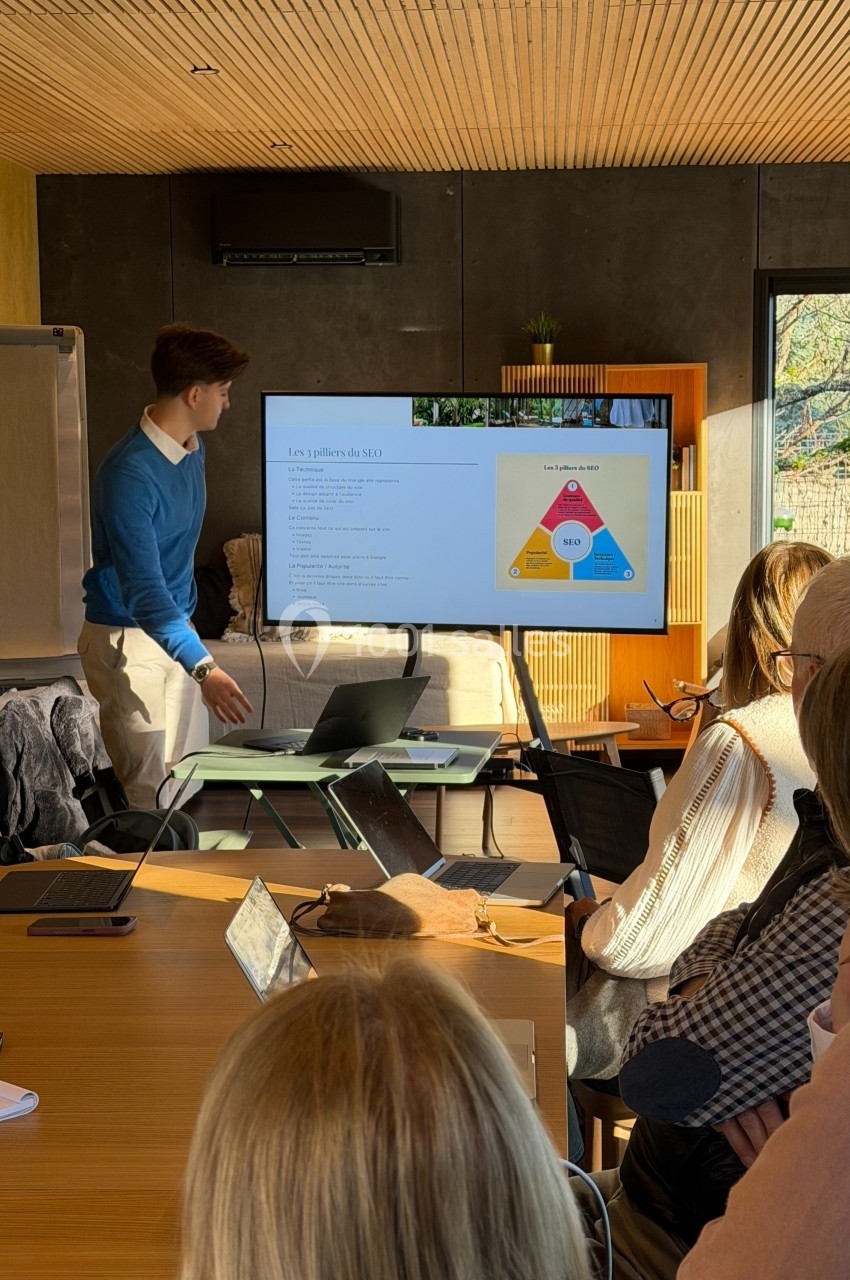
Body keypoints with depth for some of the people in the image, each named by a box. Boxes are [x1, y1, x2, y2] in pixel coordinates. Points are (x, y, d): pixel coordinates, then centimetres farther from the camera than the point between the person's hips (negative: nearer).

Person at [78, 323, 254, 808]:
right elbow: (142, 589, -31)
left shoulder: (194, 448, 5)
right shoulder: (130, 473, -25)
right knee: (152, 791, -8)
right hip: (129, 639, -9)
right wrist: (203, 667, -40)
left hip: (177, 629, 9)